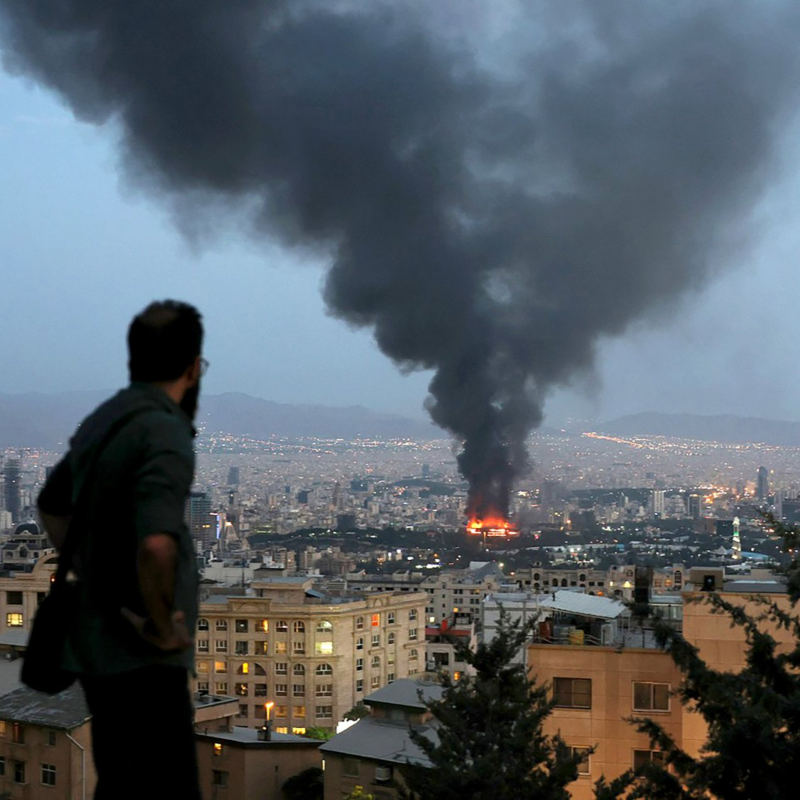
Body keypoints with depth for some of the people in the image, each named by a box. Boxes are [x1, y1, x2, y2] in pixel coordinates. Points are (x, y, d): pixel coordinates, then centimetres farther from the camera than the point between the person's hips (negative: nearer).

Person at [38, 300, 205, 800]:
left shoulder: (101, 422, 9)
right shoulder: (165, 434, -19)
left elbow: (51, 507, 26)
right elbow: (156, 545, -34)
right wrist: (164, 627, -19)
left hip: (95, 644, 9)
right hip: (141, 659, -9)